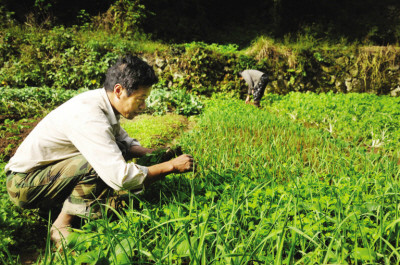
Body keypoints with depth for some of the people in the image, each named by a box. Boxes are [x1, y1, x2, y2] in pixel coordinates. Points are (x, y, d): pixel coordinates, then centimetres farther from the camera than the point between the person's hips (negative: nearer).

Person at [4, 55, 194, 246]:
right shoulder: (88, 117, -32)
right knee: (103, 164, -30)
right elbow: (120, 178, -37)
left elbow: (124, 141, 11)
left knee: (119, 150, -4)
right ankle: (61, 227, -11)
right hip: (23, 184, -8)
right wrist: (171, 166, -26)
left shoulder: (102, 102, -5)